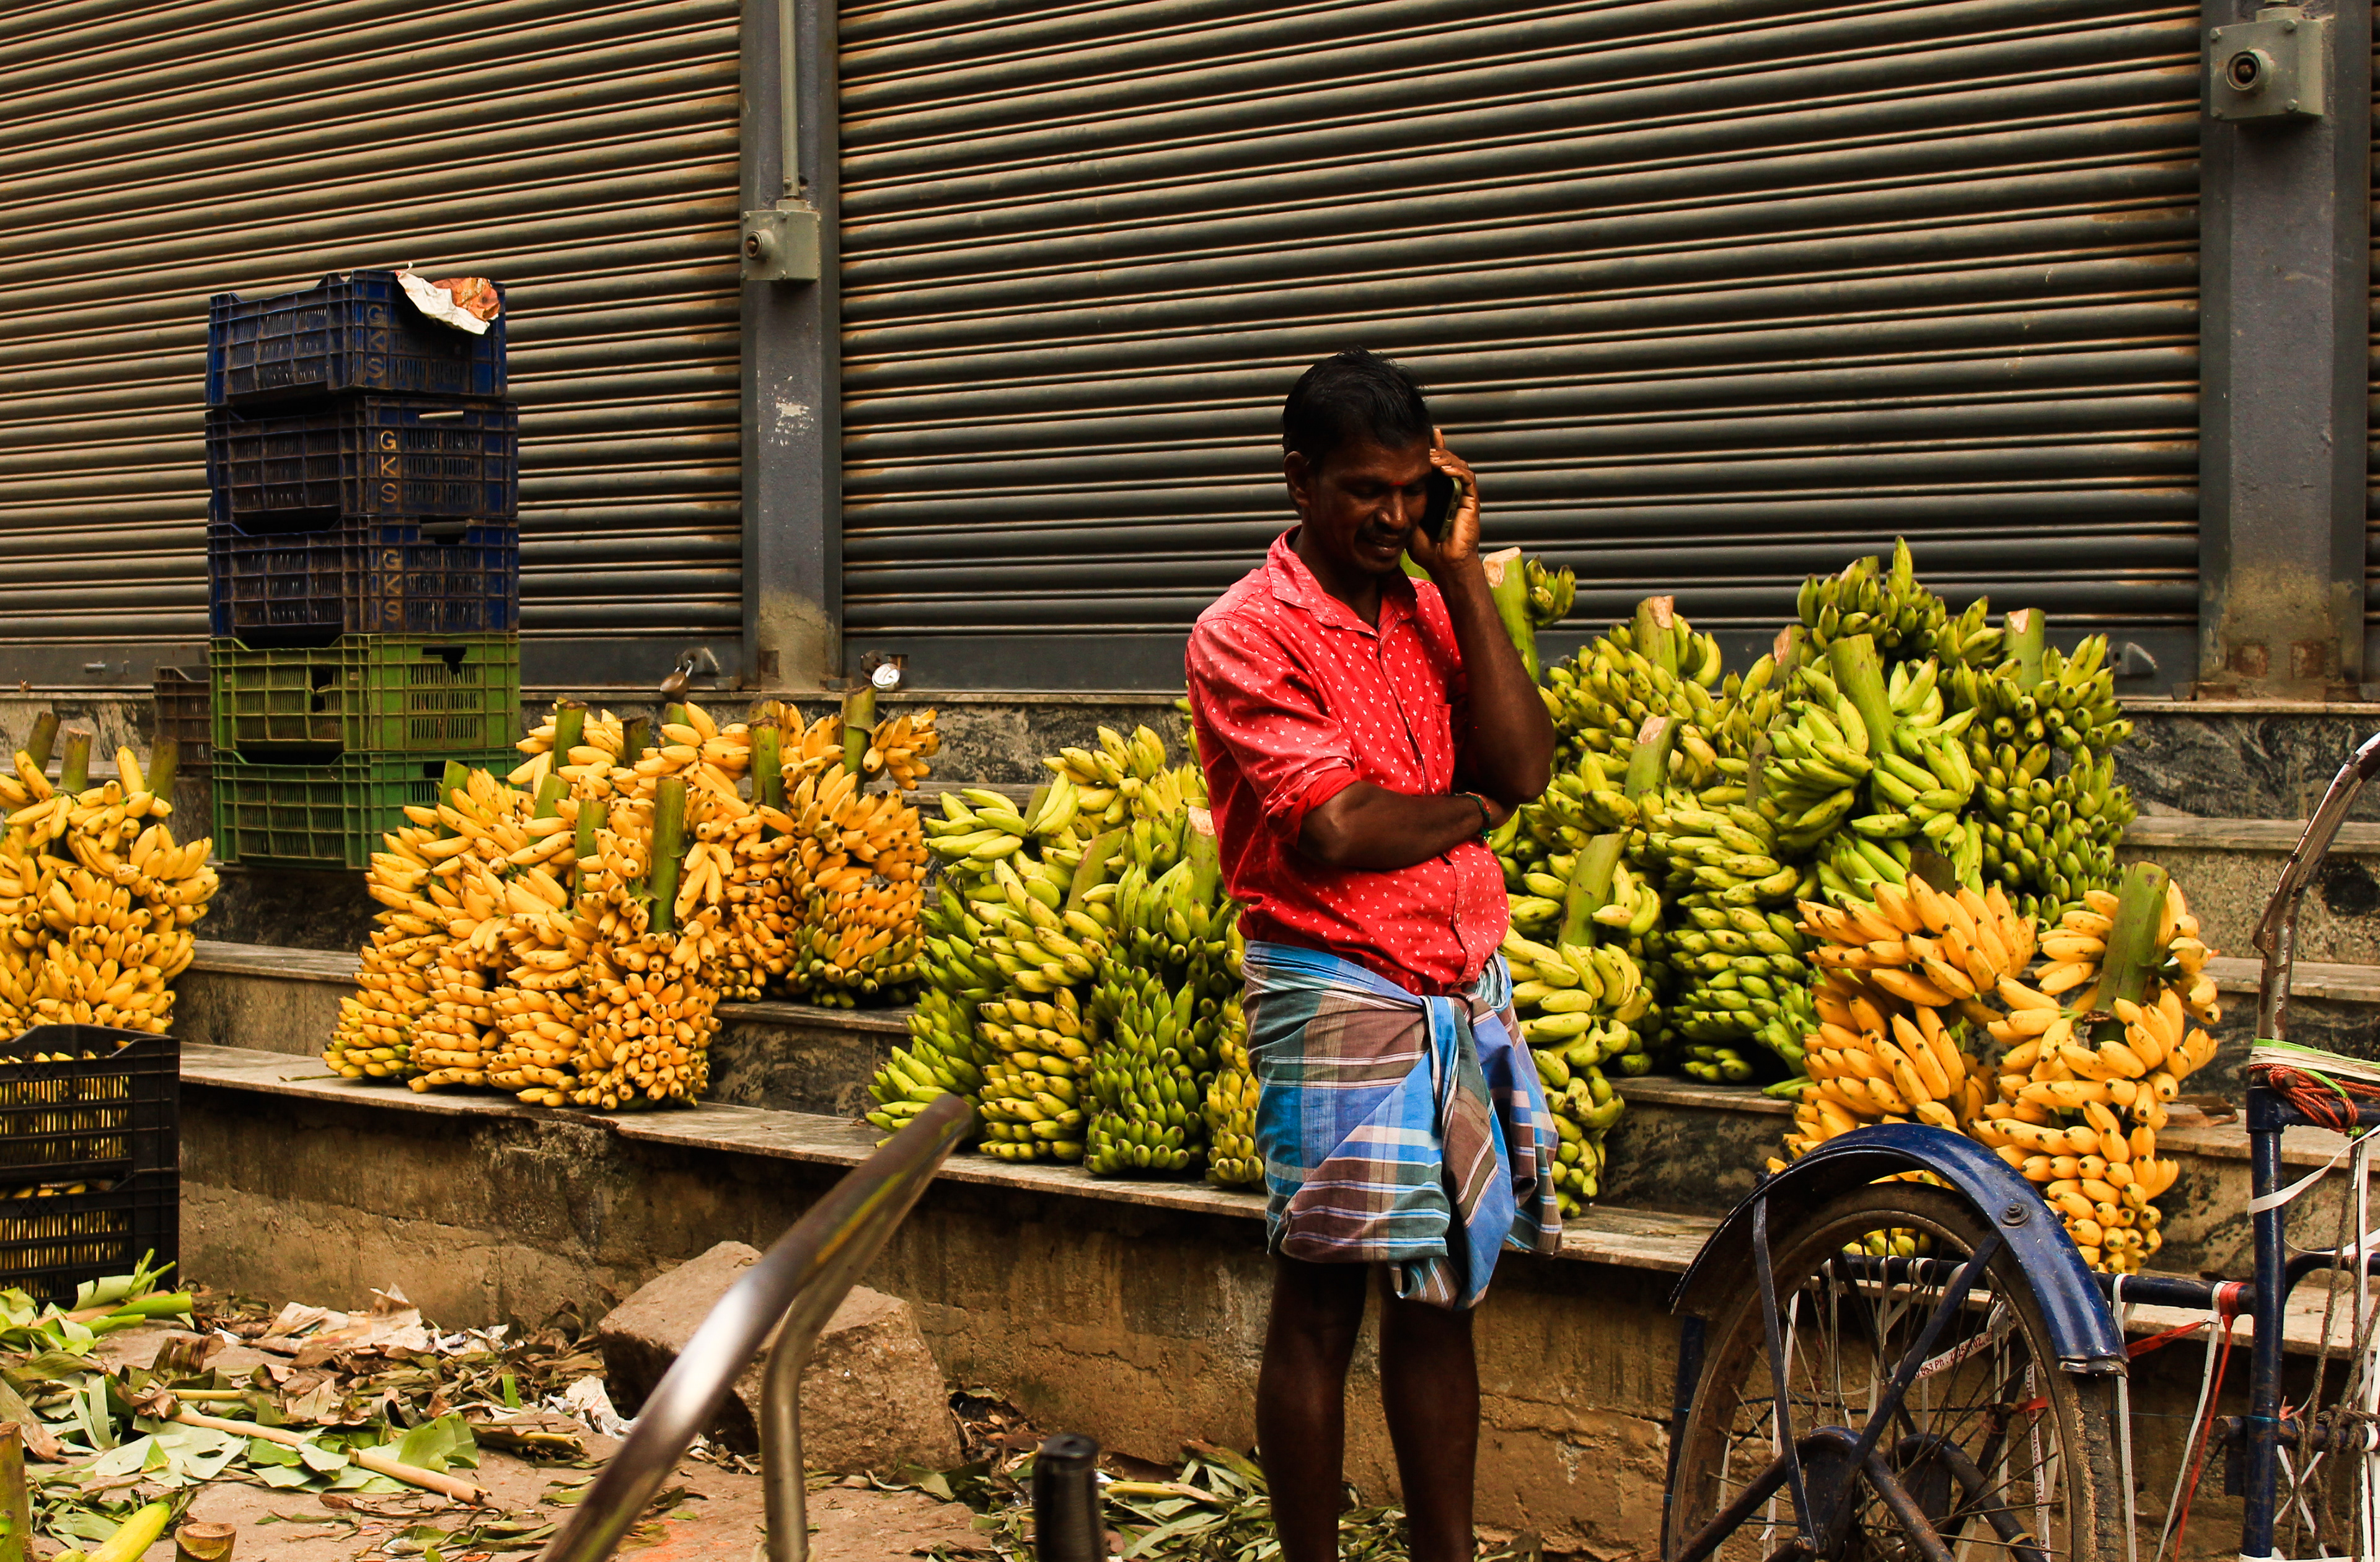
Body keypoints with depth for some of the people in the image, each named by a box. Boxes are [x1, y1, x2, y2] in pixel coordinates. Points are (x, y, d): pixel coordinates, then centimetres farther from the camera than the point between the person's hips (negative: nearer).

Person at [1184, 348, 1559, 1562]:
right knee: (1321, 1303, 1)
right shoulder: (1247, 634, -8)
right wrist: (1468, 811, -2)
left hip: (1466, 990, 6)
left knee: (1441, 1296, 12)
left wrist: (1461, 566, -3)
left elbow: (1523, 763, -3)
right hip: (1338, 995, -6)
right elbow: (1338, 831, -18)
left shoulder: (1430, 609, 12)